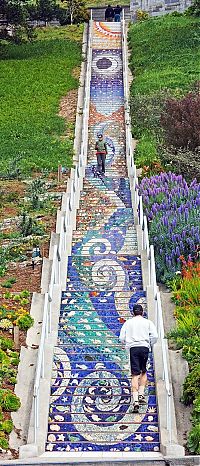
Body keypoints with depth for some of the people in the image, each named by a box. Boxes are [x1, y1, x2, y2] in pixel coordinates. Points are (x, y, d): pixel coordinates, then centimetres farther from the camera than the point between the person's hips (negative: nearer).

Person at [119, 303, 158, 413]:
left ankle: (135, 401, -16)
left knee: (135, 375, -5)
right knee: (143, 372, 19)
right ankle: (141, 394, 6)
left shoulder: (128, 323, 12)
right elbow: (154, 336, -2)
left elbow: (121, 338, 5)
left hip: (133, 348, 0)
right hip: (144, 347, 0)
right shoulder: (148, 322, 10)